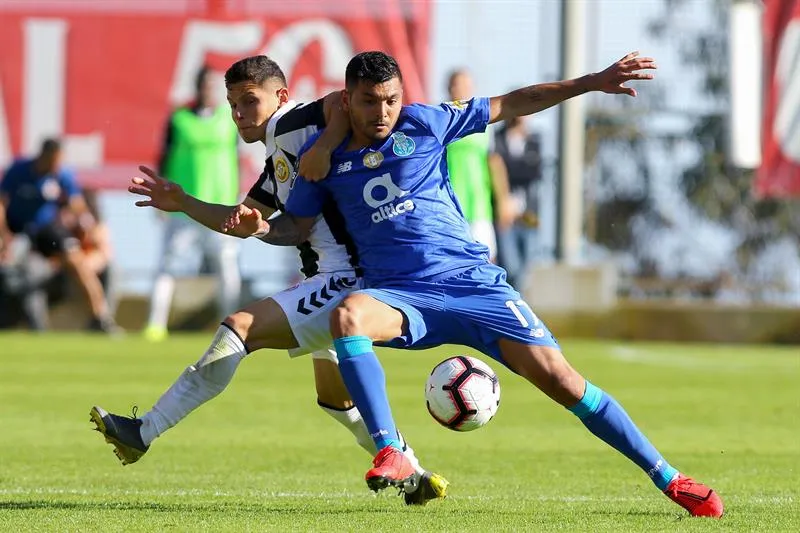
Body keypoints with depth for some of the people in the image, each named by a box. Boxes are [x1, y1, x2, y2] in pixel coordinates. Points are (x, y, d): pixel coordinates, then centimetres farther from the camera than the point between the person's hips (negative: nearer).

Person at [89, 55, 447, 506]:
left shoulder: (287, 128, -9)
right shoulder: (278, 164, 20)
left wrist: (326, 146, -34)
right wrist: (182, 204, 19)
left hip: (346, 280, -11)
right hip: (339, 283, 11)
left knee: (241, 328, -19)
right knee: (337, 398, 26)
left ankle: (144, 433, -22)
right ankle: (416, 479, 35)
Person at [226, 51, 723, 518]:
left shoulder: (423, 124, 1)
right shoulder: (325, 155, 5)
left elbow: (511, 104, 8)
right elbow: (299, 224, 17)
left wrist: (594, 82, 5)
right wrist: (262, 227, -6)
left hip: (473, 282, -1)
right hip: (401, 297, 1)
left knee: (559, 377, -12)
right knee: (347, 316, -35)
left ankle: (668, 478, -4)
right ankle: (390, 454, -31)